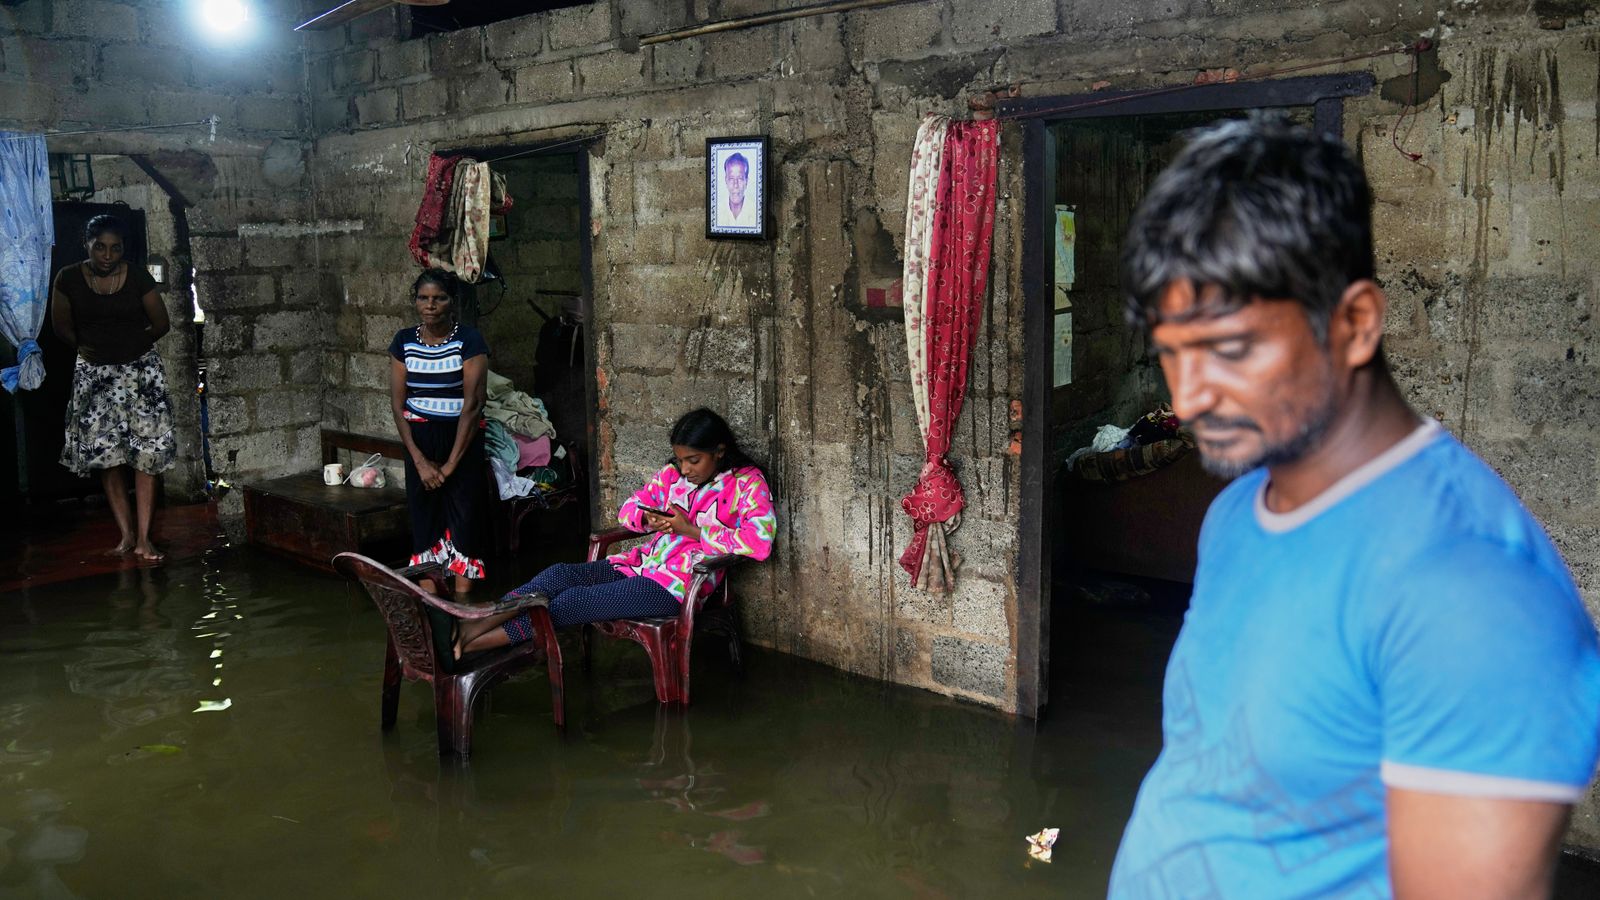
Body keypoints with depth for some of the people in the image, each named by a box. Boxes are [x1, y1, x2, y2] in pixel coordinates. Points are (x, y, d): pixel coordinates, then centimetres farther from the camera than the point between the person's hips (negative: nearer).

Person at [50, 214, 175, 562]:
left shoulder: (138, 277, -7)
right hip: (94, 374, 1)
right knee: (106, 454, 0)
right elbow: (61, 325, 8)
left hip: (140, 370, -1)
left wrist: (131, 343, 2)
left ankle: (143, 538, -6)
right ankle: (126, 534, 8)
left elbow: (162, 323, 2)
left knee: (146, 453, -8)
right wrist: (84, 346, 1)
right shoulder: (69, 278, -4)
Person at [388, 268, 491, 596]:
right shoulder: (404, 341, 2)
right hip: (419, 438, 3)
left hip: (462, 438, -3)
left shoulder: (469, 340, -9)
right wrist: (420, 461, -8)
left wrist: (451, 464, -14)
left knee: (463, 518, -4)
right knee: (424, 520, 2)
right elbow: (397, 404, 1)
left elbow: (472, 403, -12)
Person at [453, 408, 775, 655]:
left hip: (676, 585, -7)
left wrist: (690, 529, -18)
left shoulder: (747, 484, -6)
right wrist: (650, 520, -7)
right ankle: (478, 623, -30)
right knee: (561, 573, -20)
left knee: (568, 603, -21)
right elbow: (628, 510, 19)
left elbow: (759, 542, -21)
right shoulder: (673, 473, 13)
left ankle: (476, 644, -20)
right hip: (642, 563, 7)